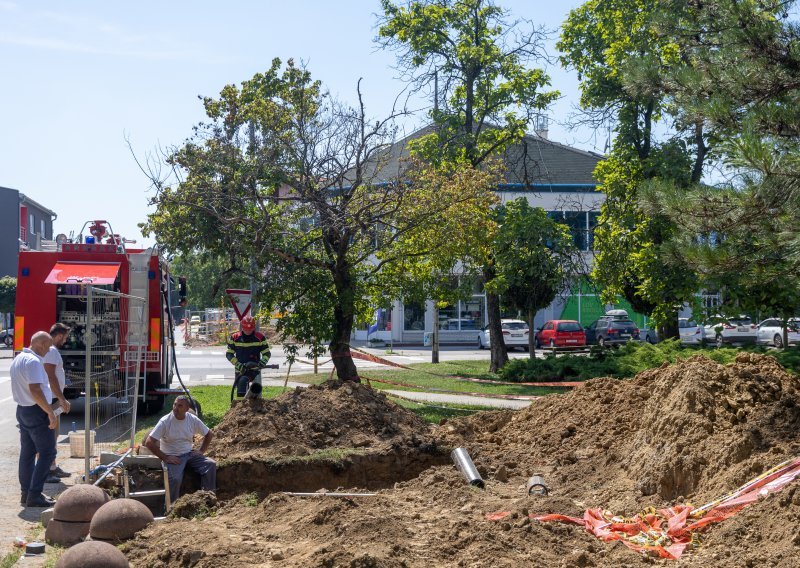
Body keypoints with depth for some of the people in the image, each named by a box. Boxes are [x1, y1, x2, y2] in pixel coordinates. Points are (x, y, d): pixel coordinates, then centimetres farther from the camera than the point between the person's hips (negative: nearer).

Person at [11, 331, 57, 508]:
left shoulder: (18, 359, 13)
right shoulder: (33, 361, -19)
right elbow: (35, 390, -26)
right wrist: (50, 412, -21)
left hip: (22, 410, 10)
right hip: (36, 412, -10)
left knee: (27, 453, 13)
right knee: (47, 452, -5)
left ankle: (26, 493, 18)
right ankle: (34, 495, -7)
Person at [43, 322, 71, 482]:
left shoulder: (51, 349, 16)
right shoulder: (51, 351, -17)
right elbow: (51, 377, -23)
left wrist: (60, 399, 22)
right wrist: (62, 399, -21)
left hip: (53, 399, 11)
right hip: (49, 399, -11)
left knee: (54, 432, 17)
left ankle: (52, 467, 26)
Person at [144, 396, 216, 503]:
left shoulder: (193, 420, -2)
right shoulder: (165, 421, -14)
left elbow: (209, 434, 13)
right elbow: (149, 442, -17)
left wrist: (201, 451, 2)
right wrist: (165, 458, -17)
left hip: (190, 454, 4)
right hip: (173, 457, -4)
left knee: (211, 464, -16)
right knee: (175, 479, -31)